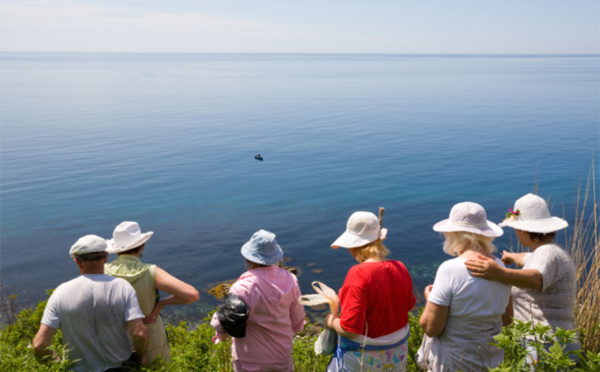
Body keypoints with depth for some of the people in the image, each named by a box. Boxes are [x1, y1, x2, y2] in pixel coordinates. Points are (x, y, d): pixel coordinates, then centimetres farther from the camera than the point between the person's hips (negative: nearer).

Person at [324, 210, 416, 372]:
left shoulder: (358, 274, -28)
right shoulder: (400, 268, -9)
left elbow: (350, 329, -28)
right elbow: (409, 304, 9)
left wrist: (332, 321, -9)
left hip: (362, 357, -6)